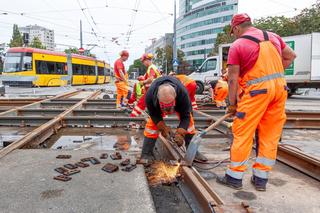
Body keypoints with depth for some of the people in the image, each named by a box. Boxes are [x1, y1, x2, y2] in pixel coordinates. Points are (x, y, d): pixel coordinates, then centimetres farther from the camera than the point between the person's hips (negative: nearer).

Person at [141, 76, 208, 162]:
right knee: (152, 123, -15)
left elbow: (185, 116, -34)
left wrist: (180, 133, -44)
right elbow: (154, 115, -23)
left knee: (189, 120, -11)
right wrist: (163, 127, -33)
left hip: (179, 103, 0)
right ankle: (146, 153, -6)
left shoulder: (183, 93, -45)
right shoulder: (150, 95, -43)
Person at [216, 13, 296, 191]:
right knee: (270, 136, 10)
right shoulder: (272, 36, 14)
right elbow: (290, 56, 24)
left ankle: (234, 177, 13)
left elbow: (233, 79, -5)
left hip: (256, 90, -6)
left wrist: (232, 104, 2)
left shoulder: (237, 45, -3)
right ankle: (261, 178, 19)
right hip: (280, 87, 6)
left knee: (243, 134, 4)